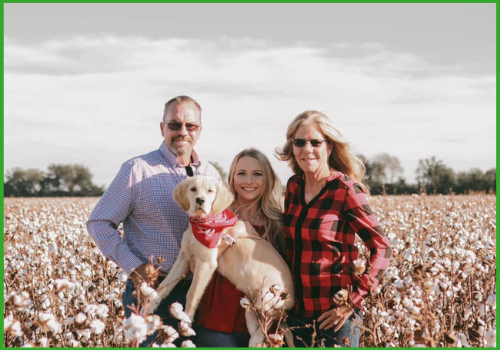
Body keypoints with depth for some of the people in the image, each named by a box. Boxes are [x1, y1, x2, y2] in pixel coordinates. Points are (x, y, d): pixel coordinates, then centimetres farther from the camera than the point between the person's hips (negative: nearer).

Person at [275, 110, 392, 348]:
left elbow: (382, 249, -10)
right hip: (297, 313, 5)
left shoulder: (345, 190, -11)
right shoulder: (294, 186, 5)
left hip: (333, 315, -5)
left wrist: (353, 301, -16)